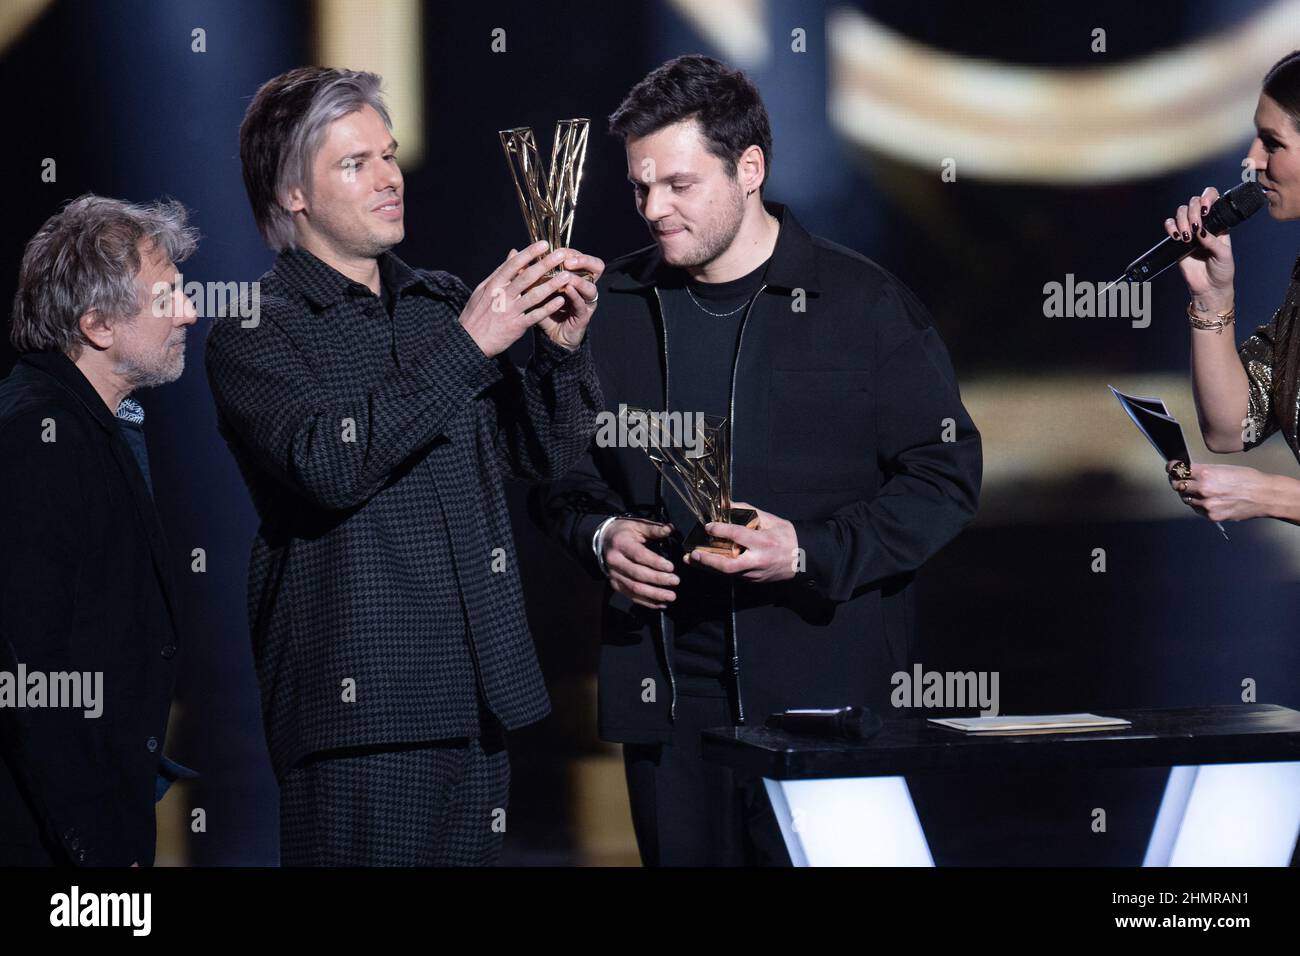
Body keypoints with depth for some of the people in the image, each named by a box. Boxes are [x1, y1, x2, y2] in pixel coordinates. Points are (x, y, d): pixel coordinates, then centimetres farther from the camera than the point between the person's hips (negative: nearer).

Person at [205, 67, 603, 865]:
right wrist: (468, 345, -20)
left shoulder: (441, 304, 14)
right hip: (361, 706, -5)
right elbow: (329, 465, -20)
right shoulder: (254, 335, -2)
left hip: (477, 702, 5)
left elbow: (543, 456, 14)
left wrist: (565, 347, -4)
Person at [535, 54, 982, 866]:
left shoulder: (865, 304, -2)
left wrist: (811, 551, -16)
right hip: (667, 696, 4)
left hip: (824, 687, -4)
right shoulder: (616, 308, 10)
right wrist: (600, 535, -3)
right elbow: (565, 466, 20)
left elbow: (945, 476, -3)